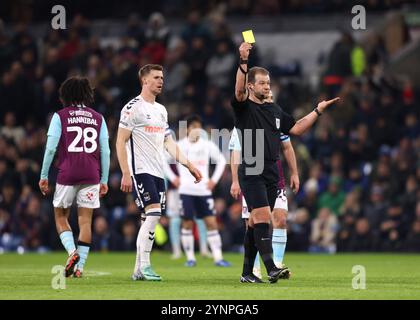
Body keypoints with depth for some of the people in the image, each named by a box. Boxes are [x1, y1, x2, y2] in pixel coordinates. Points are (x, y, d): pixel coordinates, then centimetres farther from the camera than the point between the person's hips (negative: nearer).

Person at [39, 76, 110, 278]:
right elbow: (105, 152, 8)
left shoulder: (60, 116, 2)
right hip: (91, 176, 2)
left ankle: (72, 251, -11)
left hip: (67, 175, -2)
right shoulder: (98, 118, 10)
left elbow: (51, 148, -4)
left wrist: (44, 175, 2)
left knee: (60, 216, 12)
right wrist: (104, 180, 13)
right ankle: (80, 266, 1)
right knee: (85, 220, 5)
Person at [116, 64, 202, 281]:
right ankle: (144, 266, -12)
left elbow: (168, 142, 22)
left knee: (150, 220, 5)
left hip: (158, 172, 8)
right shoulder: (133, 108, -6)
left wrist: (188, 165, 13)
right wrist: (126, 174, -16)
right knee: (153, 214, -18)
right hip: (140, 171, -8)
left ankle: (138, 270, 8)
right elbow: (120, 143, -9)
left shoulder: (161, 110, 18)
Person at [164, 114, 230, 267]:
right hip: (186, 190, -1)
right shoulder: (179, 146, -1)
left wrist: (214, 179, 8)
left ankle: (218, 257, -5)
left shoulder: (208, 145, 4)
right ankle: (190, 257, 9)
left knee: (211, 222, -5)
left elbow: (221, 160, 17)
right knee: (187, 223, 0)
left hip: (204, 190, 1)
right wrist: (173, 178, 0)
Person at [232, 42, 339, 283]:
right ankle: (271, 269, -22)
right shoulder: (244, 107, -4)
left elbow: (297, 128, 23)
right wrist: (243, 62, -37)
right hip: (252, 171, -7)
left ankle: (247, 272, 13)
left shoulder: (274, 110, 17)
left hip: (271, 172, 7)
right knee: (262, 218, -16)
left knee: (256, 223, 9)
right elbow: (239, 91, -24)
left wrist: (318, 111, 17)